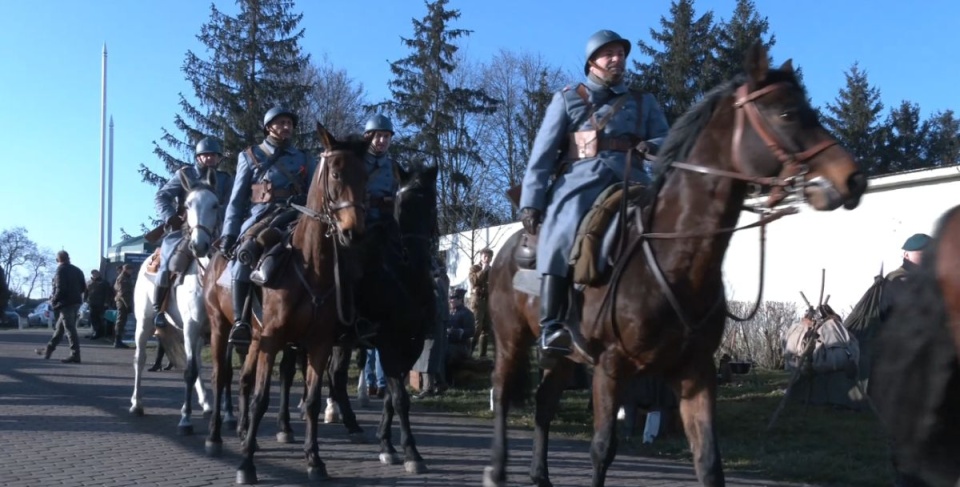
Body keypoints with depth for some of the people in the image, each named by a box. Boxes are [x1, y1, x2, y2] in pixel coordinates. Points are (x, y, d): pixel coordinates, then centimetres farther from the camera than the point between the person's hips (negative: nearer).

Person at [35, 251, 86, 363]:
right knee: (60, 328, 18)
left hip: (65, 303, -9)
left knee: (70, 329, -8)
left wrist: (54, 300, -6)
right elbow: (83, 287, 13)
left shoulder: (61, 270, -10)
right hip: (75, 302, 9)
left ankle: (75, 355, -9)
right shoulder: (77, 270, 13)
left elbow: (60, 288, -18)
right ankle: (48, 350, 29)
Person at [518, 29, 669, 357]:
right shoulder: (568, 99, 20)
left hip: (629, 180, 3)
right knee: (563, 235, -32)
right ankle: (551, 326, -35)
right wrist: (531, 201, -2)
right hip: (581, 178, -3)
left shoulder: (644, 102, 27)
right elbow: (543, 153, 11)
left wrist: (652, 146, -8)